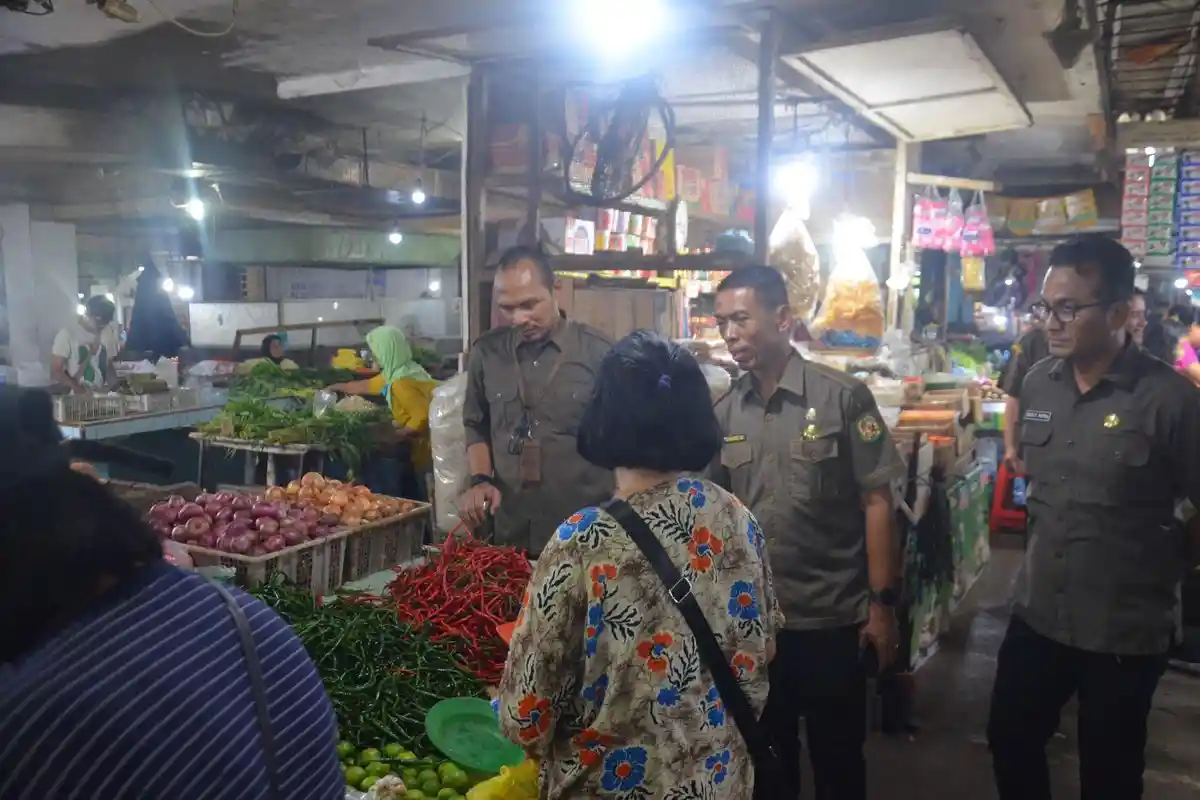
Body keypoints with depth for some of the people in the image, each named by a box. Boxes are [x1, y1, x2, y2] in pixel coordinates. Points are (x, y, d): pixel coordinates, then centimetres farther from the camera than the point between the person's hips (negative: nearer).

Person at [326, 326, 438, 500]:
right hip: (419, 445, 9)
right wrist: (336, 387, 34)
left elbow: (423, 416, -31)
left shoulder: (401, 383, -24)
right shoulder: (395, 373, 7)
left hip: (424, 447, -9)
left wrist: (397, 434, -17)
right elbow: (366, 386, 23)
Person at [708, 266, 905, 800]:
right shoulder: (724, 413, 2)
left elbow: (876, 503, -8)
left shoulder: (843, 398, -10)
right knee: (768, 752, 20)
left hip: (834, 617, -3)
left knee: (837, 757, 14)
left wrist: (882, 602, -10)